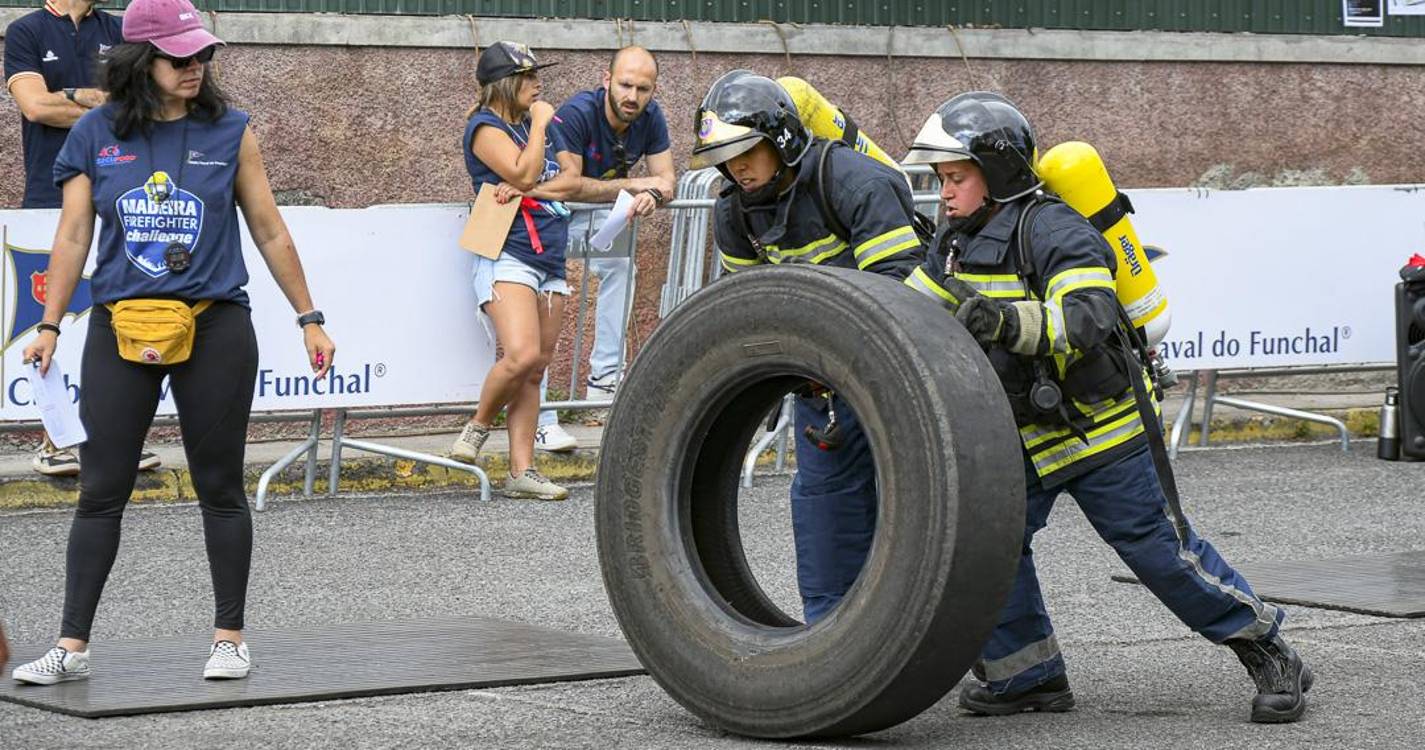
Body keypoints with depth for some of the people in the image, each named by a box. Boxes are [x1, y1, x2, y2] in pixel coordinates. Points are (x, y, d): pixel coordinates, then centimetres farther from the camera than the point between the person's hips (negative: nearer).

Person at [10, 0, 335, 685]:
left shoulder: (228, 133, 2)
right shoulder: (96, 134, 3)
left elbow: (269, 231, 7)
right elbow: (73, 235, 5)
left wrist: (309, 319, 8)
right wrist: (49, 327, -1)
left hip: (215, 327, -1)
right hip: (121, 328, 1)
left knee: (220, 487, 6)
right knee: (100, 492, 0)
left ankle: (229, 638, 16)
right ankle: (72, 647, 3)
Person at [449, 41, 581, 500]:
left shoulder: (538, 126, 19)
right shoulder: (486, 127, -4)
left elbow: (571, 182, 9)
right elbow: (523, 172, -17)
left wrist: (525, 191, -9)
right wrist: (539, 124, -6)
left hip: (550, 262, 8)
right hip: (508, 257, -8)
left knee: (534, 371, 3)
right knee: (522, 355, -23)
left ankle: (521, 472, 3)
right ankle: (479, 425, 2)